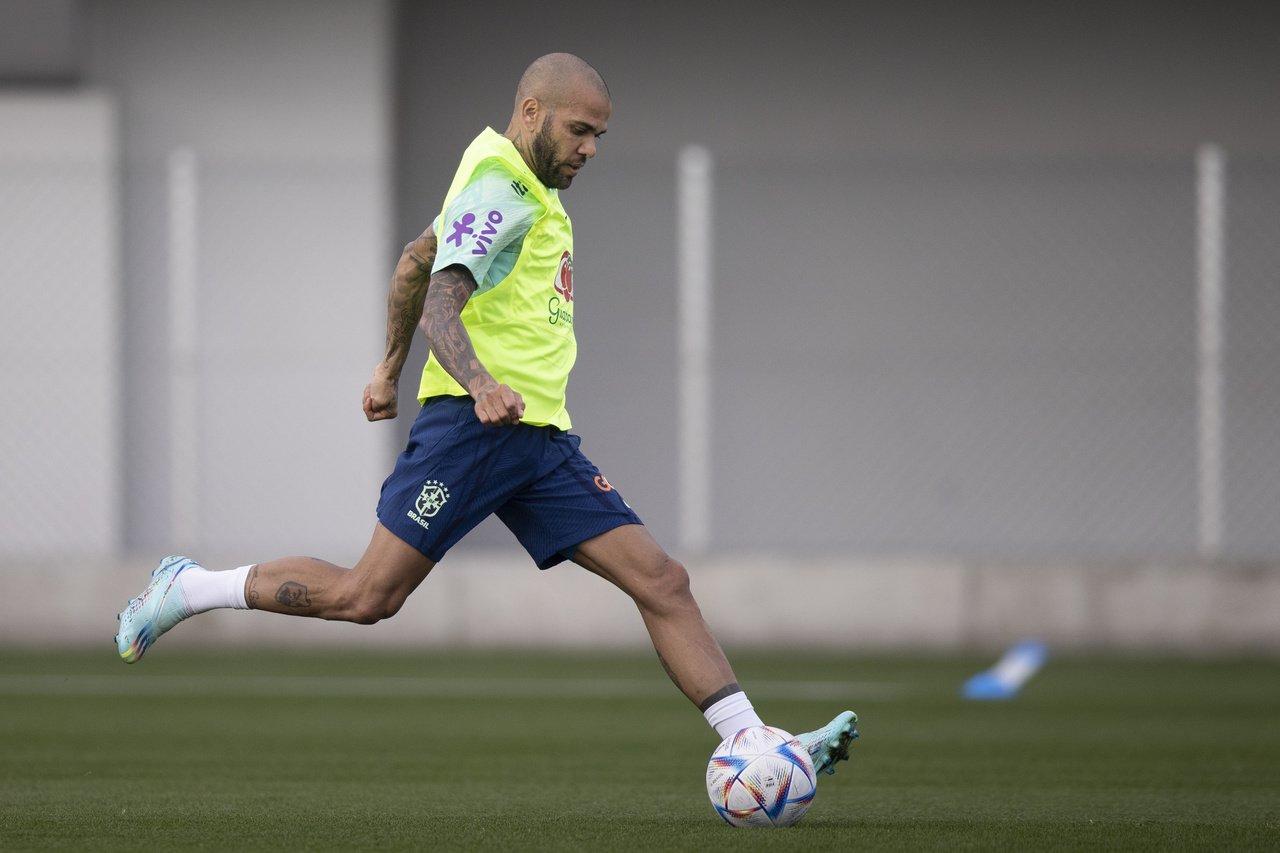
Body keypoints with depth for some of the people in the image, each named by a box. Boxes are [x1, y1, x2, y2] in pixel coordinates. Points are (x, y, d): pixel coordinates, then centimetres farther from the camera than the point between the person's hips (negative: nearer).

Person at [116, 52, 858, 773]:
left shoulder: (521, 187, 21)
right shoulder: (498, 187, -10)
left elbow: (418, 261, 33)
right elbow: (443, 299, -23)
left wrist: (392, 368, 41)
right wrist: (480, 383, -41)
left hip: (539, 437, 9)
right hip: (474, 424, -9)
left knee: (663, 582, -3)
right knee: (367, 598, -10)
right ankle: (189, 590, 9)